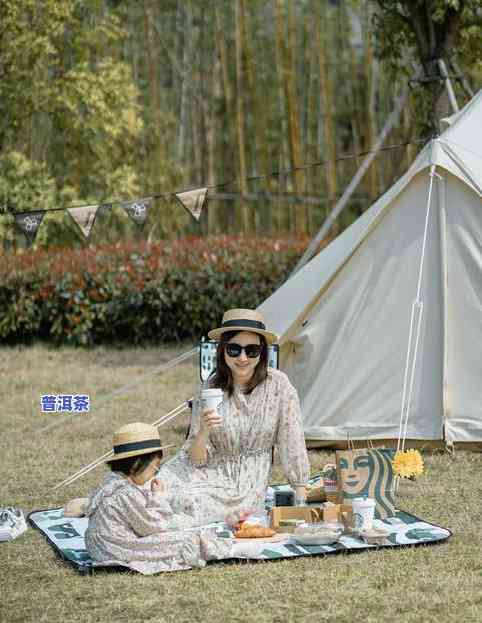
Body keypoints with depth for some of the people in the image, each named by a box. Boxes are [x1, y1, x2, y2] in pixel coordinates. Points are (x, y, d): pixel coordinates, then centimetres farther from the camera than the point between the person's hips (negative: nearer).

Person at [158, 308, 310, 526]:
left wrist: (302, 505, -4)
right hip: (211, 474, 2)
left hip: (248, 485, -2)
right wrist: (204, 430, -26)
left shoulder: (277, 384, -8)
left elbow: (292, 444, -3)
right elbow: (196, 459, -5)